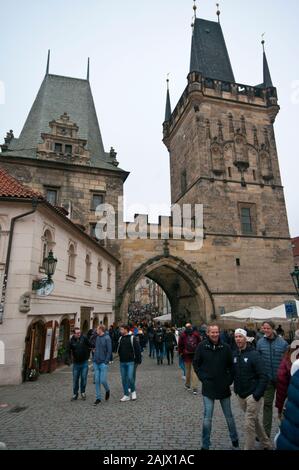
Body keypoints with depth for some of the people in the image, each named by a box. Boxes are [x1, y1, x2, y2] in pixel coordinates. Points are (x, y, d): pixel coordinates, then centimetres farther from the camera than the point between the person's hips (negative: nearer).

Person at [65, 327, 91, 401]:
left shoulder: (84, 338, -8)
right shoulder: (71, 341, -8)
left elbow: (89, 346, 3)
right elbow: (68, 351, -10)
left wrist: (88, 354, 4)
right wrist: (68, 360, -23)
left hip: (84, 362, 0)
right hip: (76, 363, 0)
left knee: (84, 378, 5)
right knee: (75, 379, 7)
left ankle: (83, 392, 25)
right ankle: (75, 394, 23)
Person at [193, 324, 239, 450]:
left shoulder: (226, 347, -7)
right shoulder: (202, 346, -10)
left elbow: (231, 365, 4)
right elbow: (196, 364, 0)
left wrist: (229, 380, -2)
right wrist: (203, 378, -6)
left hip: (224, 387, 2)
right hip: (208, 388, -1)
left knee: (229, 416, 18)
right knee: (207, 419, 3)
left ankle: (235, 440, 40)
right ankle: (205, 445, 19)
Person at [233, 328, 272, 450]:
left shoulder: (254, 354, -16)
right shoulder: (234, 354, 2)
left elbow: (263, 376, -17)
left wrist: (257, 394, -19)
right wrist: (236, 389, 8)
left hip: (253, 395, -6)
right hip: (240, 395, 6)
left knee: (249, 424, -5)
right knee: (254, 421, 21)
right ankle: (266, 444, 40)